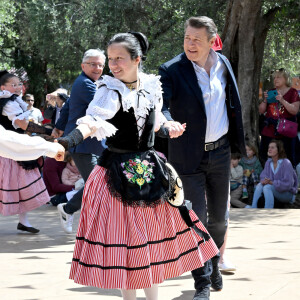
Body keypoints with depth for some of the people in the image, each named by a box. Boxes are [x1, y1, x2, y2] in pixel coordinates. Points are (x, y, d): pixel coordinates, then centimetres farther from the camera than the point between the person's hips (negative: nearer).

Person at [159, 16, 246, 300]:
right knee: (196, 220, -3)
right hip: (189, 156, -4)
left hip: (220, 151, 4)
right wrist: (168, 122, -48)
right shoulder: (171, 70, -13)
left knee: (219, 217, 16)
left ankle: (213, 263, 41)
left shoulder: (222, 64, 2)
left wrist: (235, 142, 16)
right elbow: (159, 105, -26)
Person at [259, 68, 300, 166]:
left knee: (289, 158, -5)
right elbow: (261, 111, 14)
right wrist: (265, 100, -4)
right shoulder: (271, 92, 14)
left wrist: (282, 100, -19)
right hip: (269, 129, 4)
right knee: (263, 154, 3)